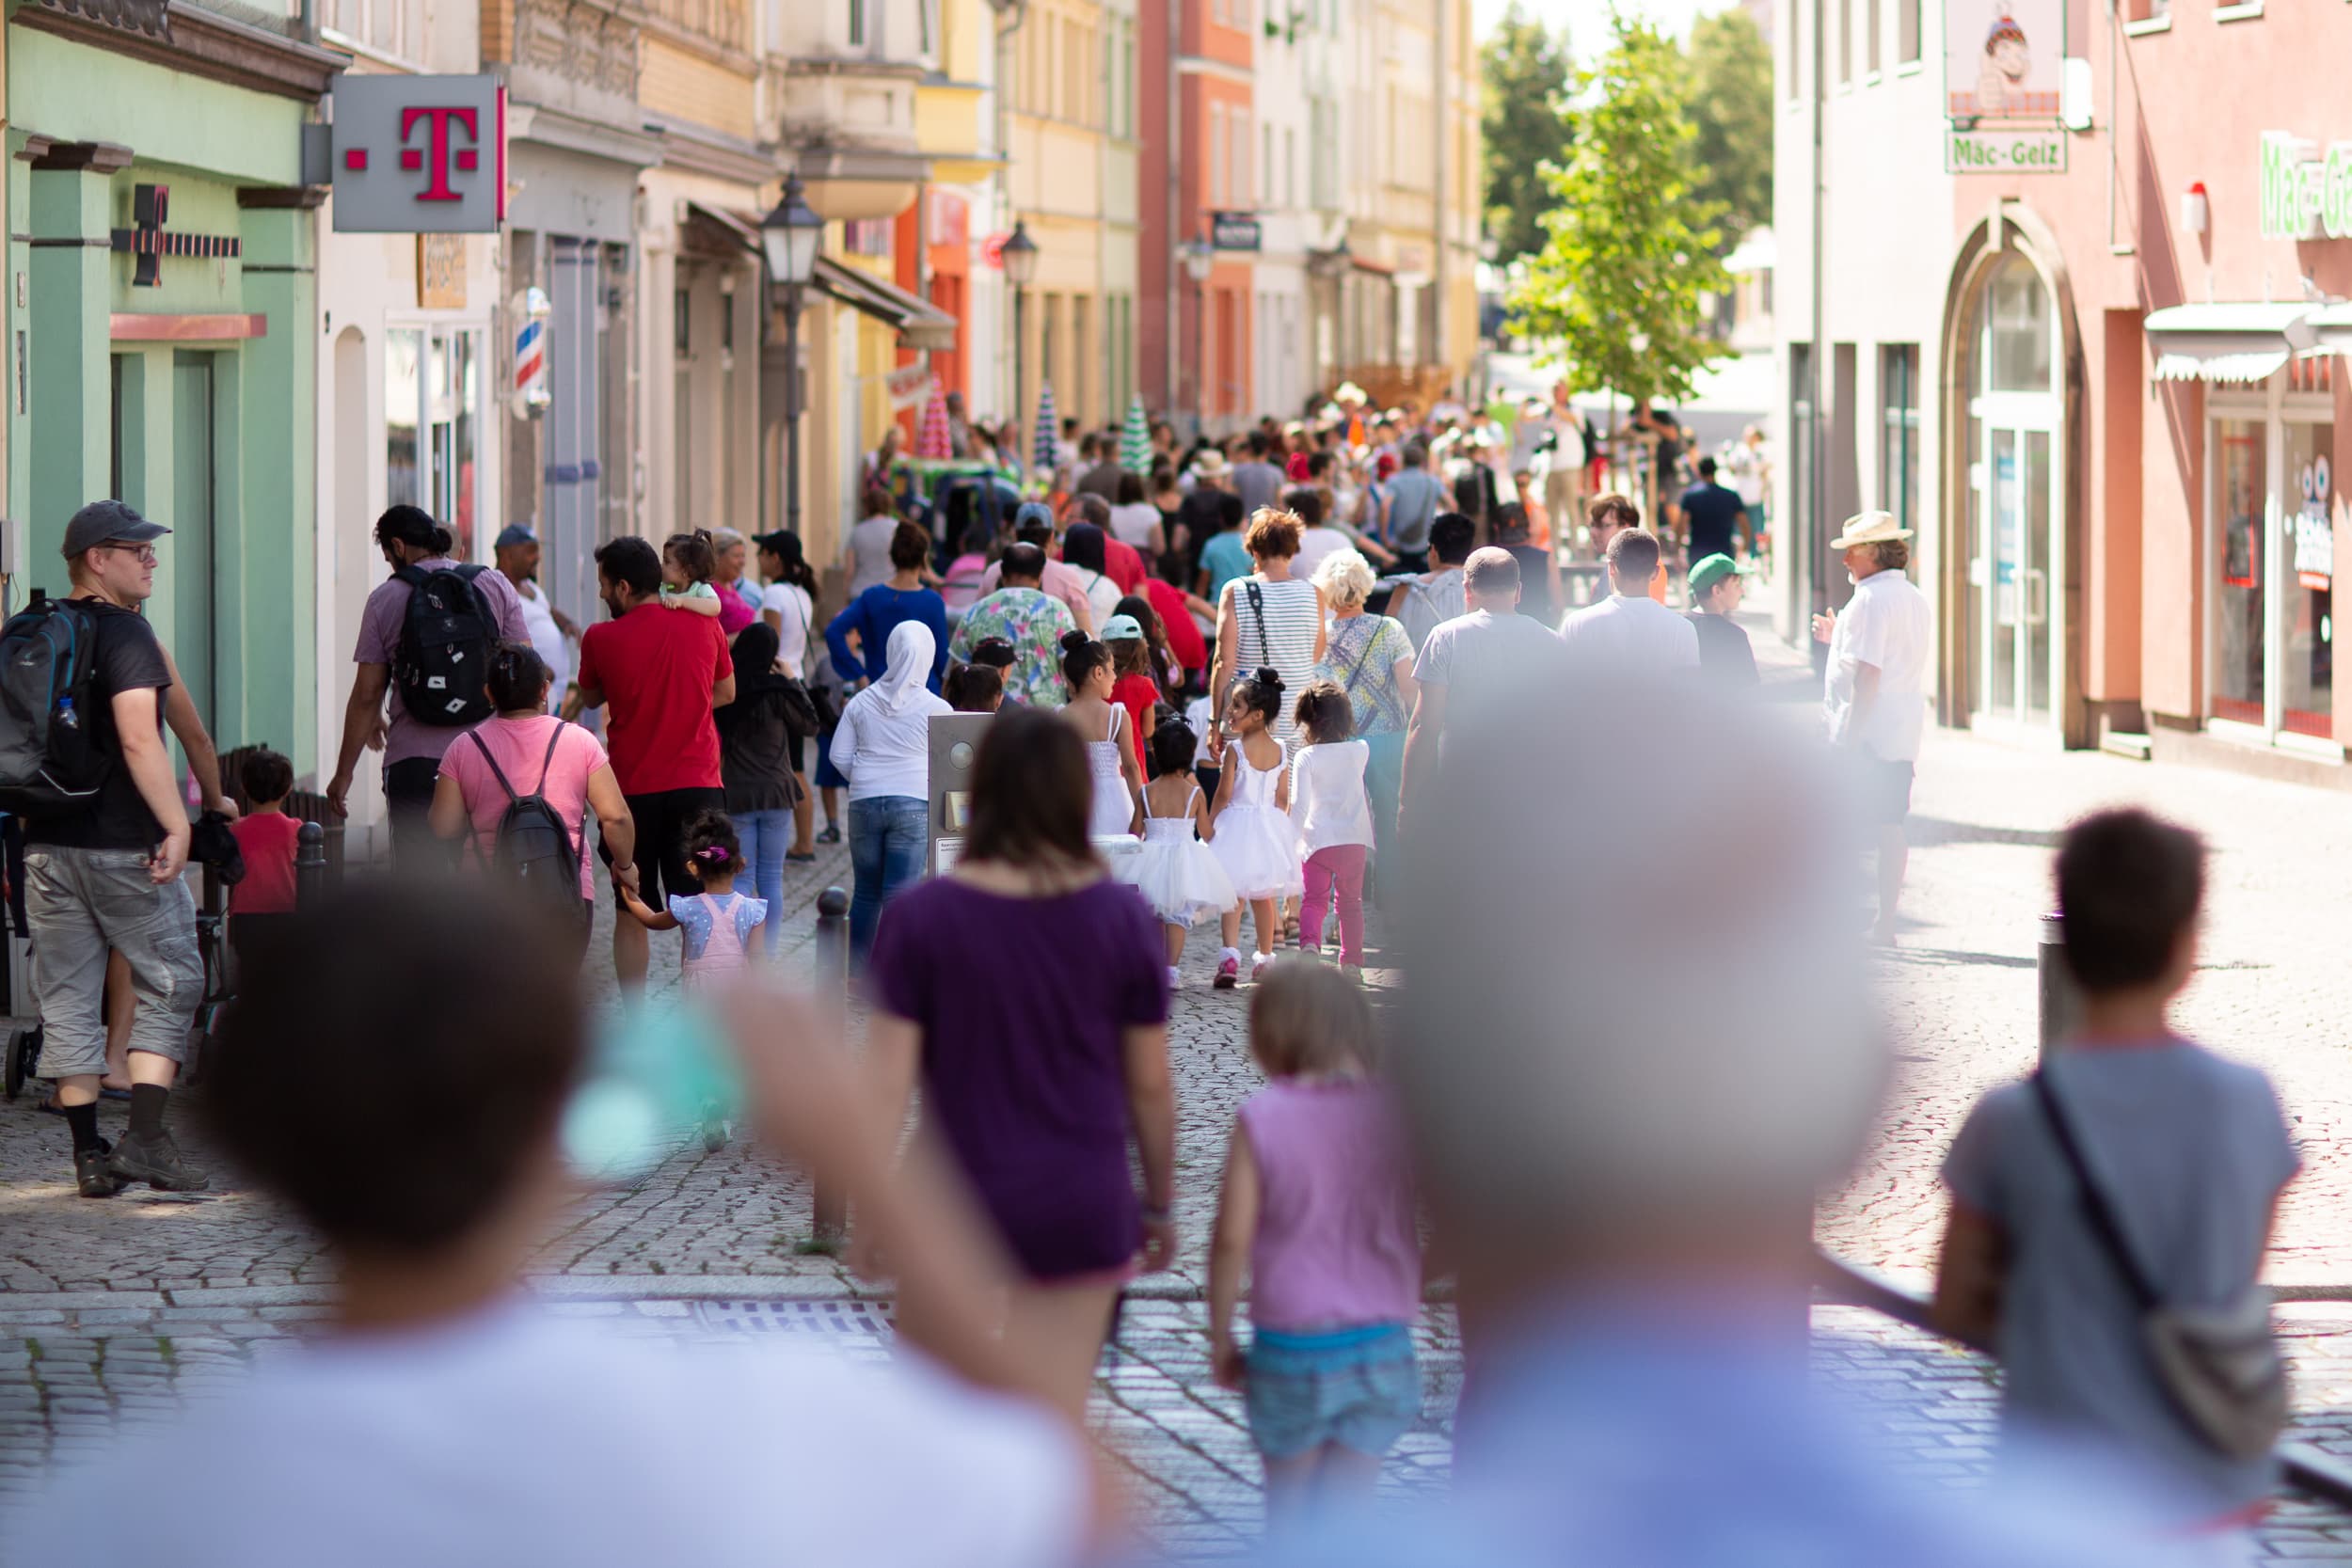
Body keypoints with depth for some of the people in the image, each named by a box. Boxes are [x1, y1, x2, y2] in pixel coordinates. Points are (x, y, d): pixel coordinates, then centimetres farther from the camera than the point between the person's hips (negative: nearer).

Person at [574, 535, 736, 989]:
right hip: (698, 785, 2)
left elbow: (590, 698, 10)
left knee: (632, 913, 10)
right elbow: (726, 692, 14)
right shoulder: (703, 625, 0)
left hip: (632, 786, -1)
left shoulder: (601, 638, -8)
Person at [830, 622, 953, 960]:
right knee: (900, 895, -3)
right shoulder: (936, 709, -3)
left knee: (865, 892, 12)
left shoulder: (861, 702, 5)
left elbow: (840, 756, 6)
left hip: (864, 802, 3)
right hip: (913, 804, -3)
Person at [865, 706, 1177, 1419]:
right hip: (1081, 1211, 1)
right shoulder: (1123, 918, -3)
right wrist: (1159, 1204, 15)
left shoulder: (921, 917, -8)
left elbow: (887, 1079, -8)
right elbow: (1150, 1084, 3)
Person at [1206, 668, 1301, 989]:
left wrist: (1209, 822, 3)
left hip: (1238, 824, -5)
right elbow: (1283, 799, 4)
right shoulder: (1280, 751, 1)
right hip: (1270, 825, 5)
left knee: (1233, 895, -4)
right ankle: (1265, 958, 24)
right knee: (1265, 897, 15)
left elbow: (1223, 796, -11)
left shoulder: (1235, 749, -14)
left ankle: (1229, 956, -18)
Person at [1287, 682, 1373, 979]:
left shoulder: (1306, 757, -8)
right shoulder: (1359, 752, 1)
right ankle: (1352, 962, 16)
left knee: (1315, 900, 3)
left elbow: (1299, 804, -13)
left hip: (1318, 840, -3)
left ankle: (1310, 942, -24)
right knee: (1350, 902, 14)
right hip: (1354, 838, 3)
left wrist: (1291, 840, -7)